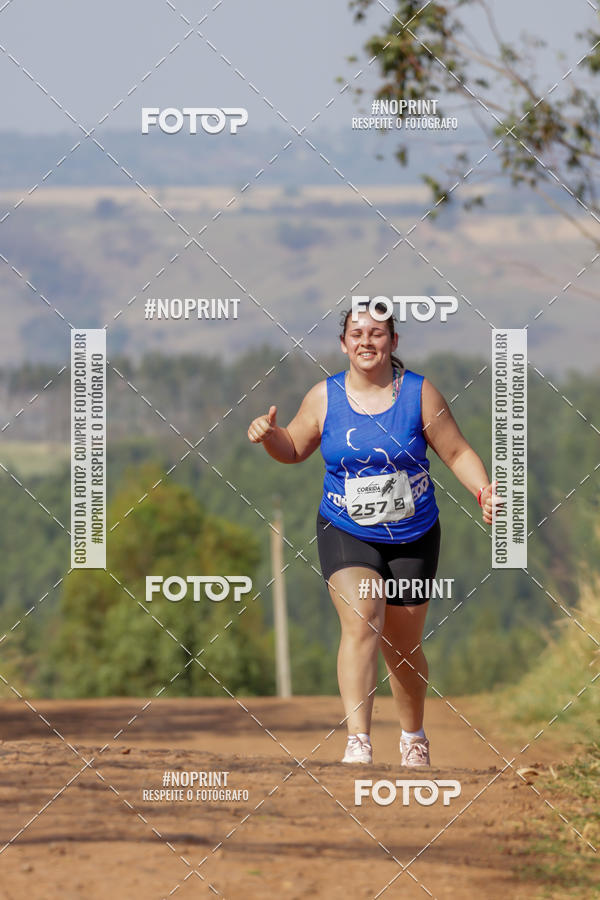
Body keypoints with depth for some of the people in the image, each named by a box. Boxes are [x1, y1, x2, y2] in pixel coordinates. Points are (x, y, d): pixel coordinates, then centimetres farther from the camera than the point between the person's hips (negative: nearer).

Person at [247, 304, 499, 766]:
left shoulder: (420, 393, -5)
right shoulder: (324, 397, -2)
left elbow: (458, 453, -1)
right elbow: (293, 449, 11)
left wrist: (484, 491, -17)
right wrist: (268, 435, -10)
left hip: (413, 537, 1)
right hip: (345, 533, -1)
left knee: (403, 645, 9)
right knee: (361, 620, -24)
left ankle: (414, 737, 34)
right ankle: (358, 742, -30)